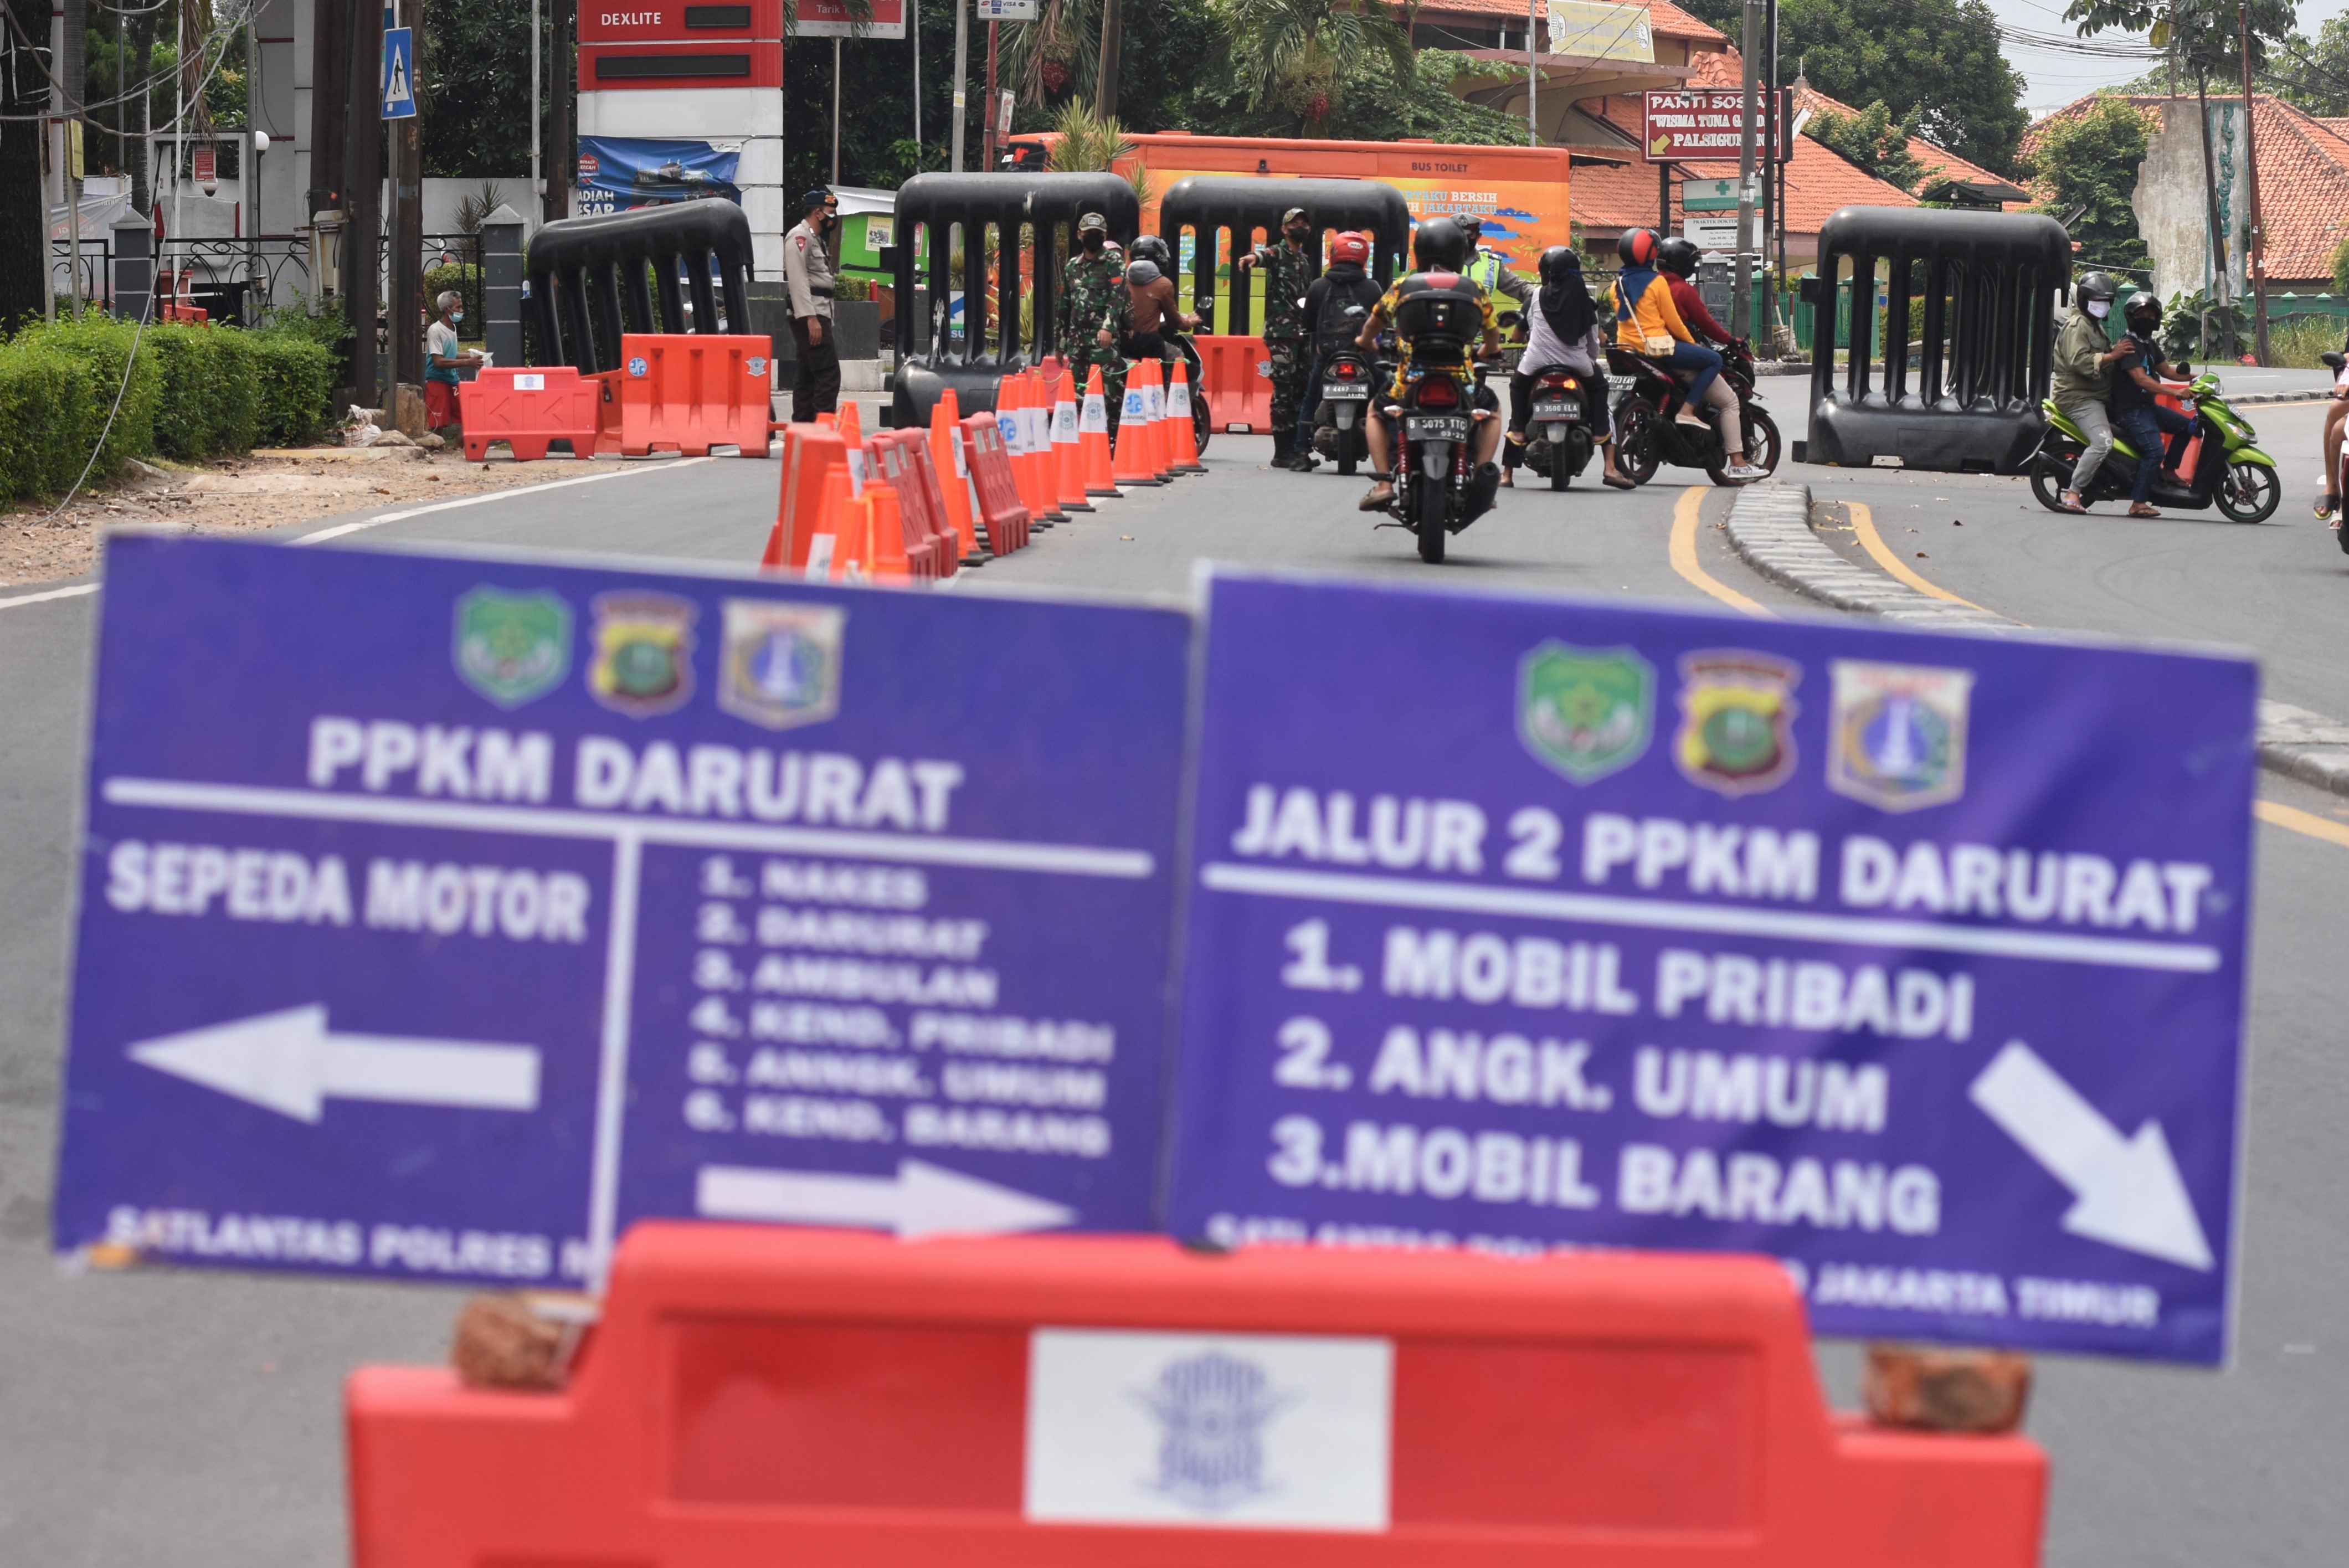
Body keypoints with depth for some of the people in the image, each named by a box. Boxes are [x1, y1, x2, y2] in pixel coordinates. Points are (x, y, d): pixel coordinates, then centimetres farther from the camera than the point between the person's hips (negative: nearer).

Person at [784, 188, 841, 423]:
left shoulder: (817, 239, 22)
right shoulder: (799, 237, -11)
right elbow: (798, 280, -19)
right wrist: (810, 318, -25)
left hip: (819, 313, 11)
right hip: (809, 315, -11)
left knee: (808, 375, 9)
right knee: (828, 373, -15)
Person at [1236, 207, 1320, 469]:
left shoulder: (1306, 260, 22)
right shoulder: (1277, 254, -4)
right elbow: (1265, 256, -29)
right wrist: (1254, 256, -52)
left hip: (1303, 331, 8)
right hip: (1281, 332, -8)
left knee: (1303, 389, 8)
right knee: (1284, 390, -10)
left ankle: (1299, 448, 14)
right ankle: (1283, 452, -10)